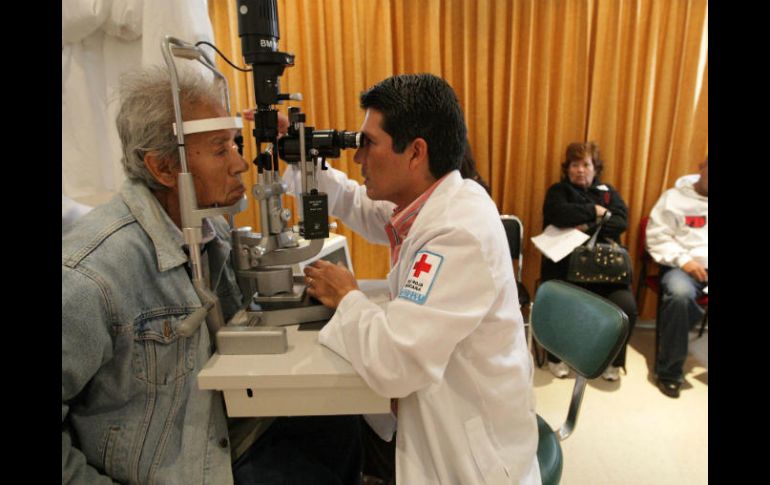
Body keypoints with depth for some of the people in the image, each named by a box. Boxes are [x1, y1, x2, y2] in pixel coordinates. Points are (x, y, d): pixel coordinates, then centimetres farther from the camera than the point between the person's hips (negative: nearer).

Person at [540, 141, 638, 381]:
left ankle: (613, 360, 8)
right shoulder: (558, 190, 10)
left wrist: (588, 228, -12)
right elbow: (559, 214, -13)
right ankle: (557, 357, 3)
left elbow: (621, 222, 1)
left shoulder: (608, 191, 19)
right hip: (564, 264, -2)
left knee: (626, 306, -21)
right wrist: (595, 211, -4)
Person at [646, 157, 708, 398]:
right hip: (682, 268, -4)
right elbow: (657, 238, -1)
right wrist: (683, 260, -15)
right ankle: (669, 371, -20)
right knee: (679, 294, -36)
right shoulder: (674, 197, 9)